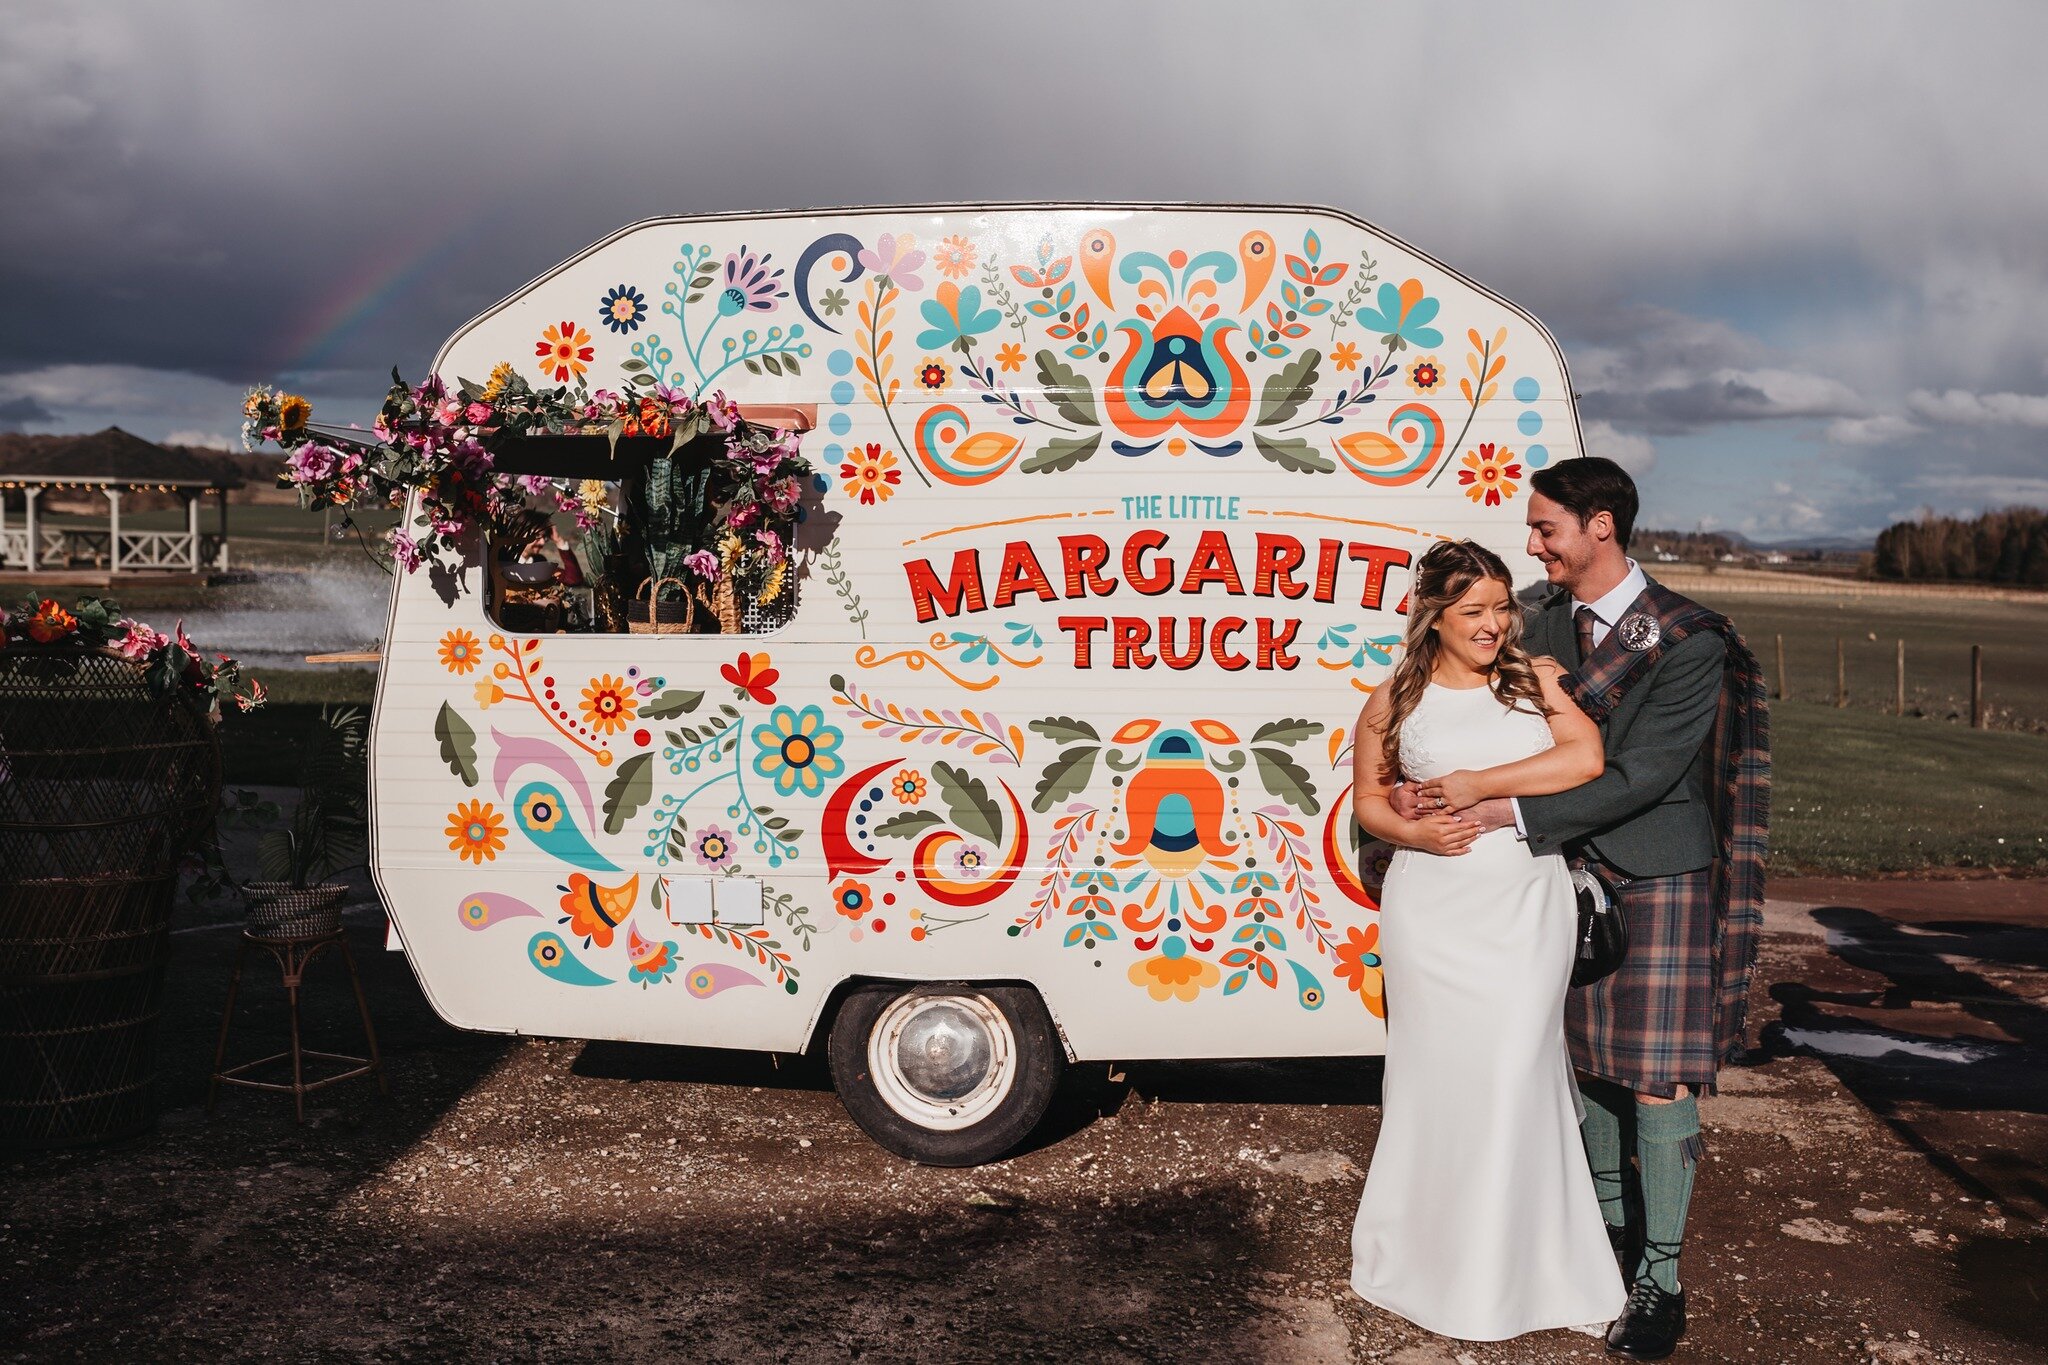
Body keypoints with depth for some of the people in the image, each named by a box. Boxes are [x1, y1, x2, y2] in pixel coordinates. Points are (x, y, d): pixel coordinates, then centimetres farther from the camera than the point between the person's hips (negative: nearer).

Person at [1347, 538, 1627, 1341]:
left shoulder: (1536, 679, 4)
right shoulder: (1395, 702, 3)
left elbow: (1586, 758, -12)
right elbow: (1368, 799, 12)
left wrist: (1478, 783, -13)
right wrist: (1410, 831, -9)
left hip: (1527, 906, 0)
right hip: (1432, 912, 0)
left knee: (1515, 1076, 0)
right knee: (1438, 1074, 5)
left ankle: (1518, 1267, 17)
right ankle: (1429, 1258, 23)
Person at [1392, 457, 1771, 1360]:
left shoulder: (1689, 642, -17)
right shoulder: (1547, 623, 2)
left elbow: (1640, 775, -22)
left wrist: (1508, 812, -24)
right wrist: (1437, 786, -17)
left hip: (1658, 880, -6)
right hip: (1571, 873, 6)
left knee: (1657, 1074, -2)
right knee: (1586, 1057, 16)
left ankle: (1658, 1276, 11)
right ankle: (1611, 1214, 37)